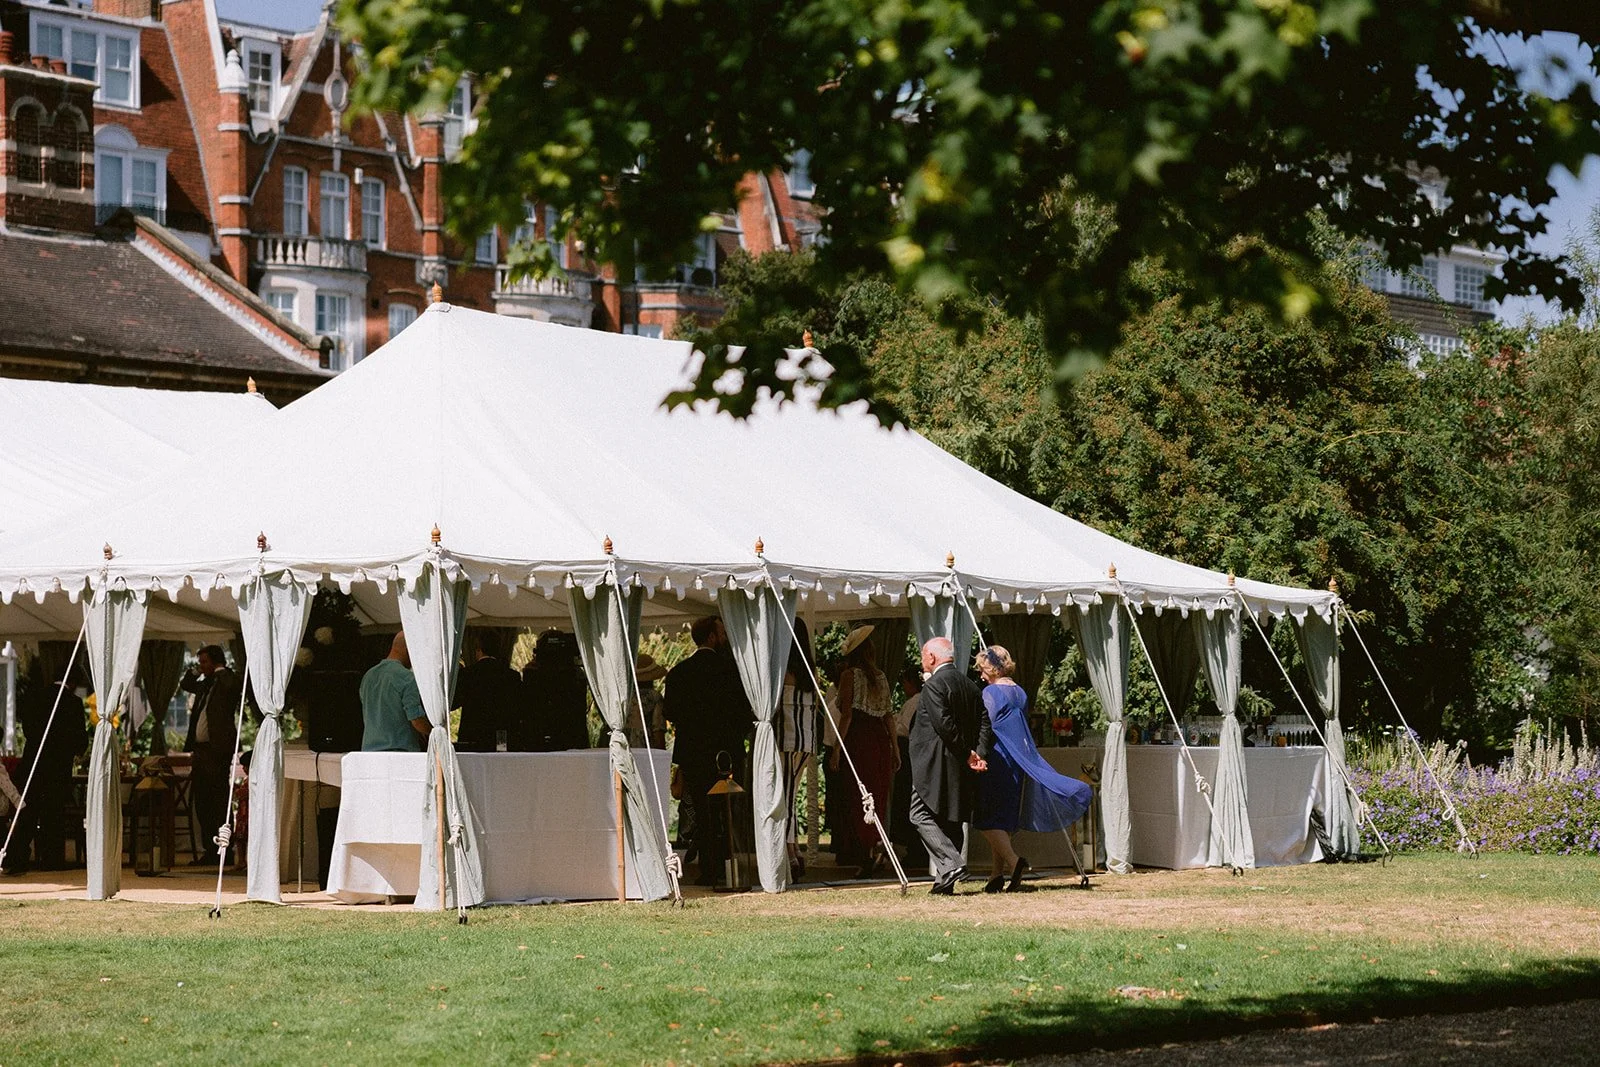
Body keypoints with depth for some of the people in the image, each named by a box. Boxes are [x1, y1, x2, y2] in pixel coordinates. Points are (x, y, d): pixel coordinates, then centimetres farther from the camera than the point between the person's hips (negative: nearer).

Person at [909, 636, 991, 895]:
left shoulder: (934, 685, -12)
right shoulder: (970, 685, 14)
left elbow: (944, 724, -20)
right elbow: (984, 722, 7)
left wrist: (967, 754, -13)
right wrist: (979, 753, -3)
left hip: (935, 765, -8)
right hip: (960, 767, 8)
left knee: (922, 815, -2)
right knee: (951, 821, 11)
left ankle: (951, 864, -18)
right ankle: (945, 881, 10)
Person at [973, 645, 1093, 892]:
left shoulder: (990, 692, -11)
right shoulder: (1020, 693, 13)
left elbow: (986, 727, -16)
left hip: (996, 760, -8)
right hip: (1017, 762, 8)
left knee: (987, 818, -4)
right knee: (1005, 819, 12)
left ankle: (1013, 860, -23)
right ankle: (998, 874, 12)